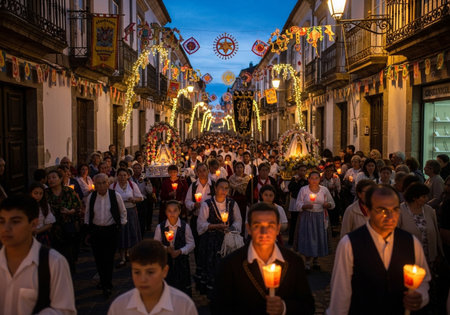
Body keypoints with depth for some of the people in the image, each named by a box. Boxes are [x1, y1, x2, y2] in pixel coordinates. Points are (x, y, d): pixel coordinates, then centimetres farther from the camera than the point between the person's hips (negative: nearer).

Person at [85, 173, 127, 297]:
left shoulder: (115, 195, -6)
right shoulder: (91, 197, 1)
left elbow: (123, 211, 7)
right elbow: (87, 213, 14)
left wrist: (121, 225, 5)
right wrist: (87, 228, 12)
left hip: (111, 230, -3)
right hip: (95, 230, 3)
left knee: (108, 258, -4)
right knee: (98, 257, 8)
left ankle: (107, 286, 9)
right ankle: (102, 280, 30)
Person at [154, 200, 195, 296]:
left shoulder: (185, 226, -7)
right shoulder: (160, 227, -3)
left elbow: (191, 243, -4)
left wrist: (180, 251, -17)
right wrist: (166, 249, -16)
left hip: (181, 260, -1)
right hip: (165, 260, 1)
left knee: (183, 286, 7)